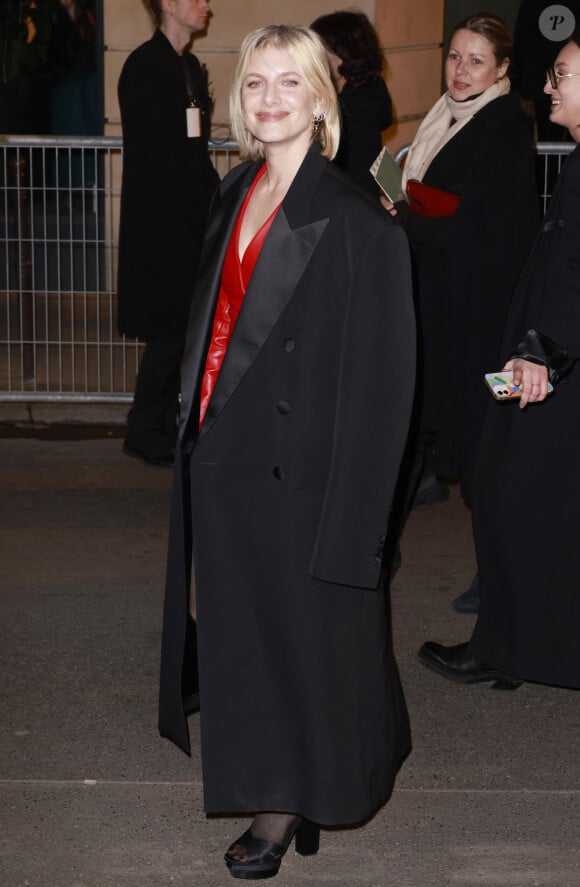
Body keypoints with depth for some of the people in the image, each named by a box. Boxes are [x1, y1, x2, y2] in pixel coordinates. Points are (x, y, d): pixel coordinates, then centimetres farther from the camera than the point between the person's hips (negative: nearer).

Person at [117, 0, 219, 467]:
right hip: (160, 221, -8)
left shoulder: (190, 66, 14)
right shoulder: (145, 65, -13)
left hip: (190, 219, 8)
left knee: (178, 326, 12)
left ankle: (166, 423, 21)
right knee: (170, 327, -5)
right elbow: (149, 153, -18)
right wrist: (207, 201, -15)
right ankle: (143, 431, 7)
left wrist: (211, 199, 5)